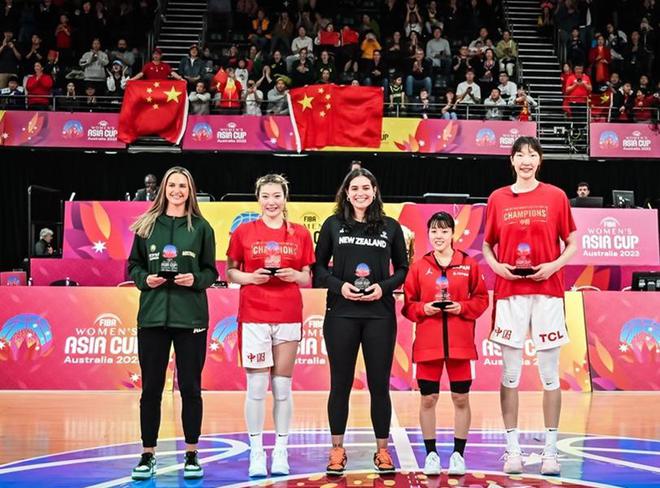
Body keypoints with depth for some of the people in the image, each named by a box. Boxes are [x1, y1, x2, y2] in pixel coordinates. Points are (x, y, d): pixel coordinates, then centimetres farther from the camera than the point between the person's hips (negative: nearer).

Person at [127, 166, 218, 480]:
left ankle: (191, 454, 16)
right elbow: (133, 264, 11)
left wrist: (195, 280, -13)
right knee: (151, 387, 5)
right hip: (152, 314, 1)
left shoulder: (201, 227, 5)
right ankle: (148, 454, 16)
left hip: (190, 316, -1)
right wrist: (145, 279, -8)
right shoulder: (147, 225, 8)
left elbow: (211, 271, 7)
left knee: (190, 386, 4)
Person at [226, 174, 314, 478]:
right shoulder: (243, 232, 3)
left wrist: (294, 275, -10)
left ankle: (281, 453, 14)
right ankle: (256, 454, 8)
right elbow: (230, 272, 7)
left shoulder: (300, 234, 7)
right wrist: (251, 277, -11)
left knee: (282, 387, 5)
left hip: (289, 316, 1)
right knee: (257, 387, -1)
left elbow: (308, 279, 11)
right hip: (253, 316, -1)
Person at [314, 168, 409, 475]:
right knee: (340, 383, 6)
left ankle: (382, 450, 16)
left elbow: (402, 268, 11)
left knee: (379, 384, 4)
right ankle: (337, 450, 17)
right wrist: (339, 286, -10)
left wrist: (384, 287, -6)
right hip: (341, 314, 0)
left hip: (379, 314, 0)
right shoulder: (333, 225, 6)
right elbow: (318, 267, 7)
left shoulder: (390, 227, 8)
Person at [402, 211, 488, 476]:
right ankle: (431, 454, 16)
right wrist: (423, 308, -13)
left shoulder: (469, 264, 3)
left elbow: (481, 299, 4)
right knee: (428, 399, 3)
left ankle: (458, 454, 18)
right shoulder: (418, 266, 4)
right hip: (427, 343, 0)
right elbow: (408, 304, 6)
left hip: (460, 343, 0)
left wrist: (462, 307, -12)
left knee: (461, 399, 5)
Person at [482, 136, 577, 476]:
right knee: (510, 374, 2)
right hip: (509, 292, 1)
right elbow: (487, 245, 13)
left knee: (550, 374, 2)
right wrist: (496, 266, -6)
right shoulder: (498, 198, 7)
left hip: (547, 291, -1)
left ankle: (550, 450, 11)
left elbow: (572, 244, 7)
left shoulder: (555, 196, 4)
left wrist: (554, 265, -10)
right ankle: (512, 450, 10)